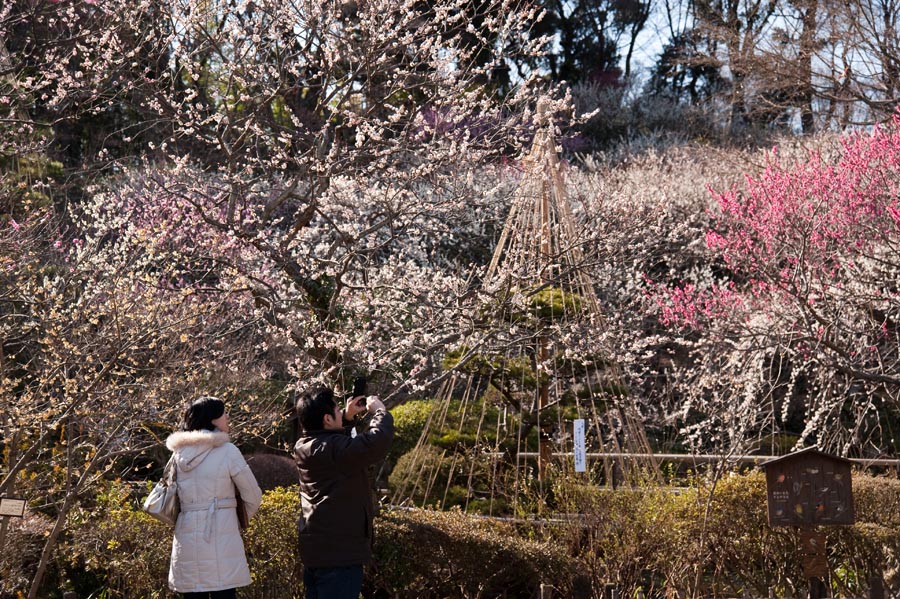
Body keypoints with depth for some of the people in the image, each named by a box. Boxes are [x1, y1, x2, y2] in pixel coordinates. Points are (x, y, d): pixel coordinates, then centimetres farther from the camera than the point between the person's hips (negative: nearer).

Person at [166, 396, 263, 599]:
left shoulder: (179, 453, 8)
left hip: (187, 538, 5)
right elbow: (253, 496, 0)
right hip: (220, 537, -5)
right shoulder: (227, 451, -6)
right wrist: (240, 521, 18)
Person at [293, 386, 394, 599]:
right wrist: (379, 411, -11)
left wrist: (347, 418, 19)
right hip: (339, 551, -10)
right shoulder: (334, 448, -19)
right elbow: (377, 442, -28)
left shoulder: (304, 446, 9)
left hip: (314, 549, 10)